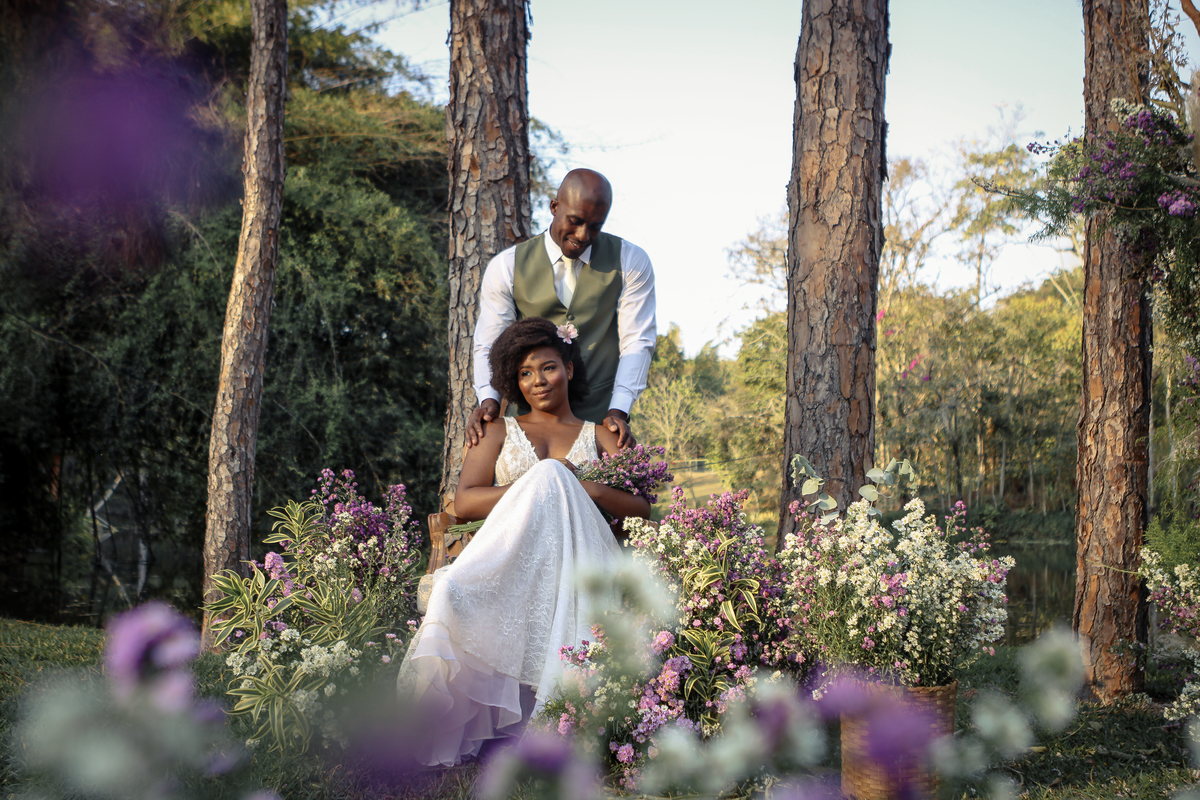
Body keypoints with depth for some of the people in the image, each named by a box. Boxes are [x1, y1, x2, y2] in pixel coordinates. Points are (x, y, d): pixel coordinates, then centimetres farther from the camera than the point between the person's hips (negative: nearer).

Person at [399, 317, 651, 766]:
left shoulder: (600, 436, 26)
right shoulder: (501, 432, 27)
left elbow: (642, 507, 12)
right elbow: (464, 502, 9)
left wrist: (590, 490, -8)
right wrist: (543, 486, -3)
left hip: (574, 555, 0)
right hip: (511, 556, 0)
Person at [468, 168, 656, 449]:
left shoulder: (631, 262, 1)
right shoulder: (506, 268, 1)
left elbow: (637, 342, -2)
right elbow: (489, 346, 3)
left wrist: (618, 411, -15)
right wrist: (489, 399, -16)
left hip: (602, 417, 0)